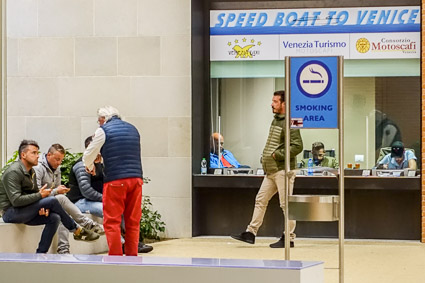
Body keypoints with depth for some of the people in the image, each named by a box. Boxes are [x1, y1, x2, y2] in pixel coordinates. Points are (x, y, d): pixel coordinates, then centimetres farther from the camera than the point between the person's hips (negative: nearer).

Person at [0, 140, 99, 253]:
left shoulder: (31, 171, 15)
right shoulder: (13, 172, -16)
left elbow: (34, 194, 16)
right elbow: (16, 200, -25)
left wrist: (43, 208, -6)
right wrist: (40, 195, -18)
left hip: (23, 213, 10)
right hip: (10, 213, -10)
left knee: (54, 218, -12)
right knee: (52, 200, -20)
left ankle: (40, 254, -10)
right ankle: (77, 231, -4)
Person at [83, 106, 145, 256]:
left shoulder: (103, 131, 0)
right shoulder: (133, 129, 17)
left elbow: (88, 155, 5)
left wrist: (90, 167, 28)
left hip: (115, 180, -5)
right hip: (136, 178, 5)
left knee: (112, 221, -1)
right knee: (133, 221, 9)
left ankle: (116, 256, -5)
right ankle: (132, 256, 10)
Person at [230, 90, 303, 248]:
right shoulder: (275, 120, 15)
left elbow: (297, 146, -22)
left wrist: (277, 155, -19)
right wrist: (266, 157, 16)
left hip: (283, 171, -10)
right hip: (271, 171, 10)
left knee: (286, 204, -3)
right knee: (260, 200, 10)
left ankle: (289, 238, 3)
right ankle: (251, 232, 14)